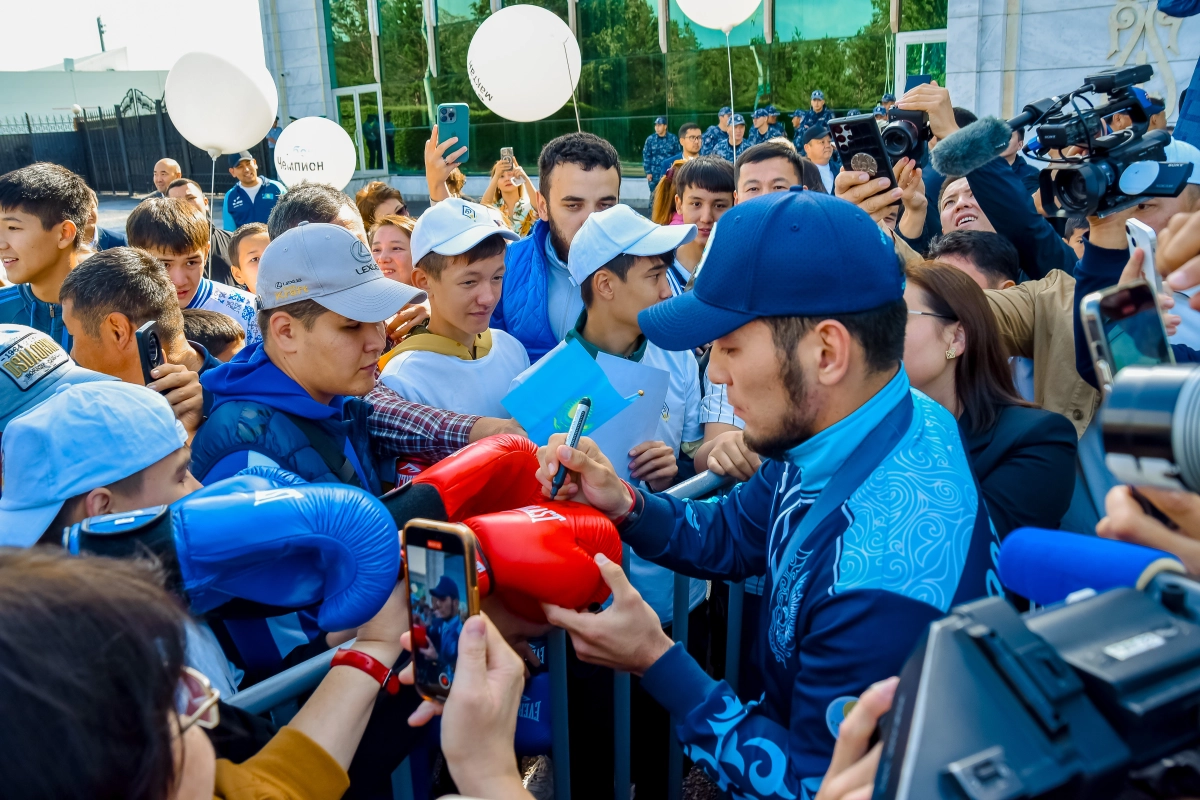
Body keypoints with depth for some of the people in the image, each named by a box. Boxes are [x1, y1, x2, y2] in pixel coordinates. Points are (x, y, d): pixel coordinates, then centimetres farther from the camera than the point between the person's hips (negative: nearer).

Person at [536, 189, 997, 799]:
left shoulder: (887, 579, -36)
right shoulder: (823, 424, -11)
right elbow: (731, 535, 5)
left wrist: (655, 661, -25)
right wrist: (622, 503, -11)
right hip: (789, 722, 6)